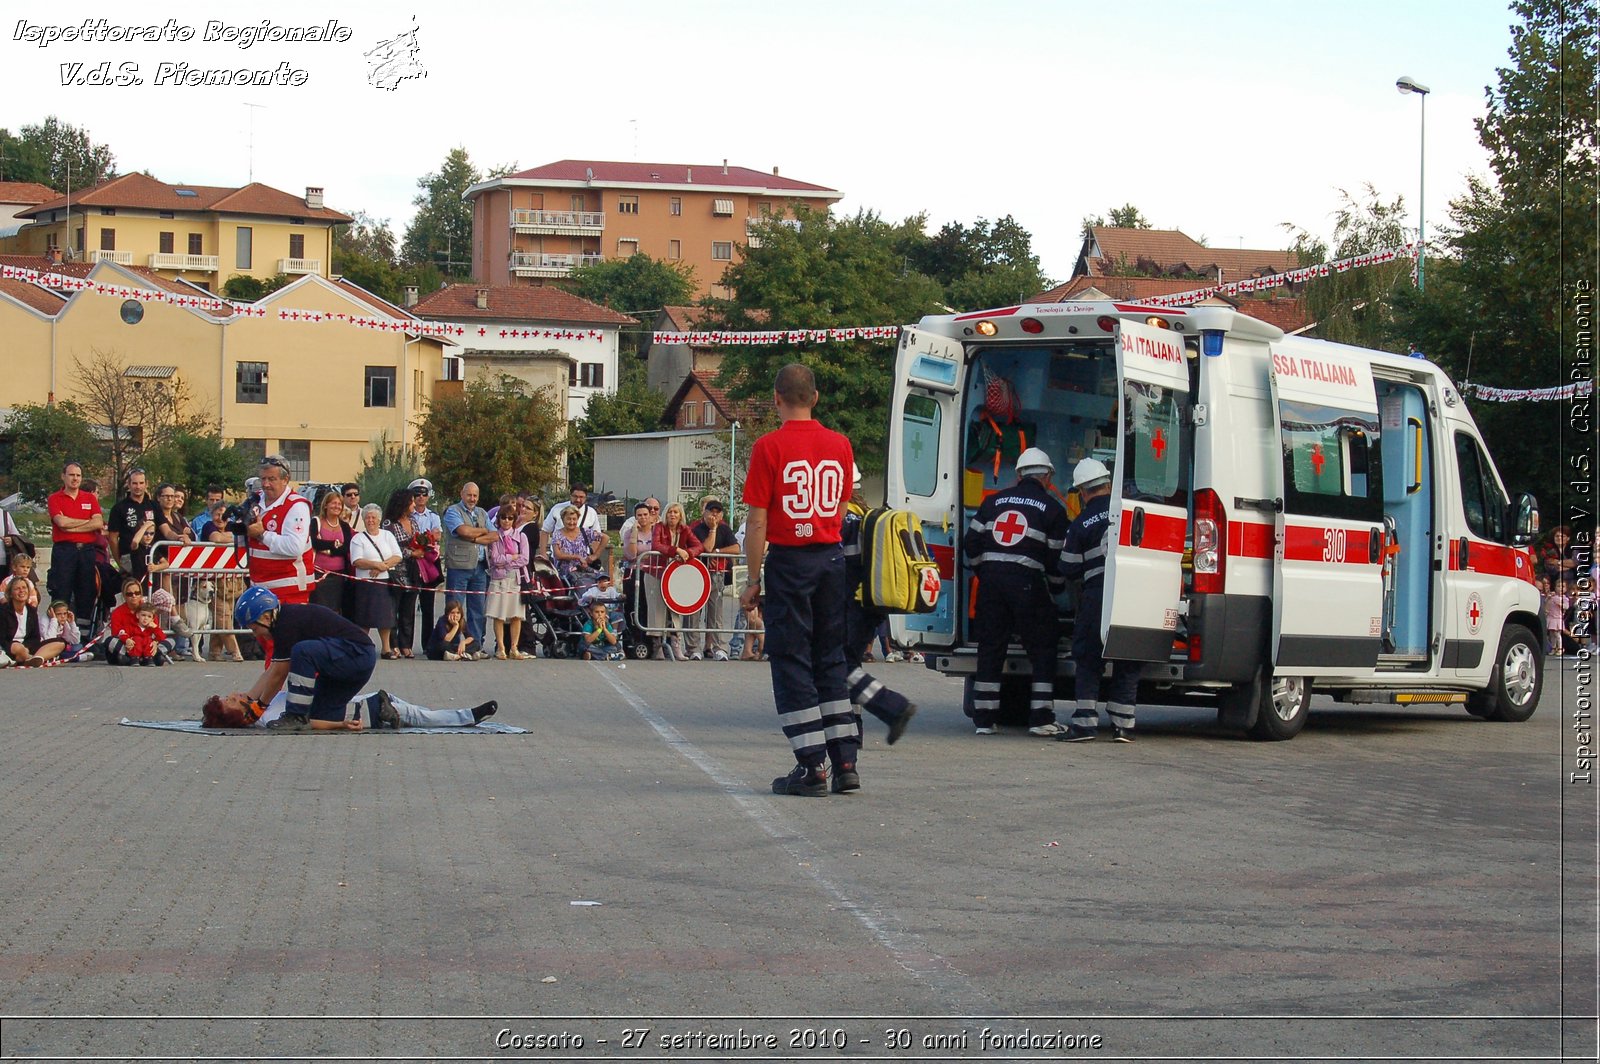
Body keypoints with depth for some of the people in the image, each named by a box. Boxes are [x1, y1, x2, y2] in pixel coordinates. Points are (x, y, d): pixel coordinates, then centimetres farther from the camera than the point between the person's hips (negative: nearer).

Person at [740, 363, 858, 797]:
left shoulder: (769, 447, -10)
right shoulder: (840, 445, 5)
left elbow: (757, 521, -10)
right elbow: (839, 511, 13)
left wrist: (754, 580, -4)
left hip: (788, 561, -5)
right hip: (832, 558, 5)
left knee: (792, 662, 1)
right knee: (831, 659, 13)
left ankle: (812, 766, -2)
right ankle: (845, 762, 11)